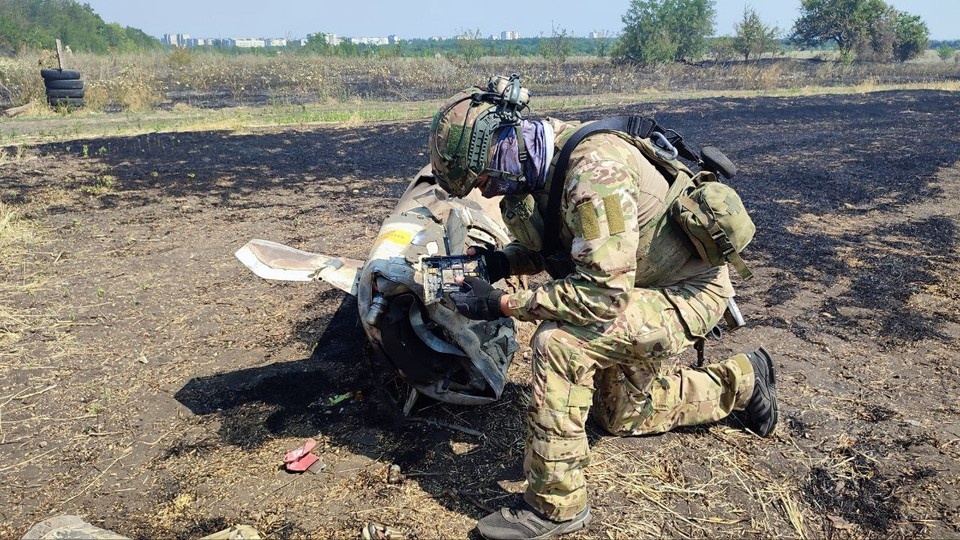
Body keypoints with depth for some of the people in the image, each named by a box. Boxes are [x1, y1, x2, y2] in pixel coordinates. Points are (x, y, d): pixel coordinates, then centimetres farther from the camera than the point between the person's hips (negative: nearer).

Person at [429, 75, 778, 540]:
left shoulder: (593, 168, -33)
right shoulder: (542, 163, -5)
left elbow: (604, 296, -35)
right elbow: (552, 249, 9)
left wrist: (503, 303, -30)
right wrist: (500, 262, -10)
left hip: (691, 292, -9)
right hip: (644, 288, 10)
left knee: (558, 343, -29)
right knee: (622, 415, 21)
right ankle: (741, 381, 37)